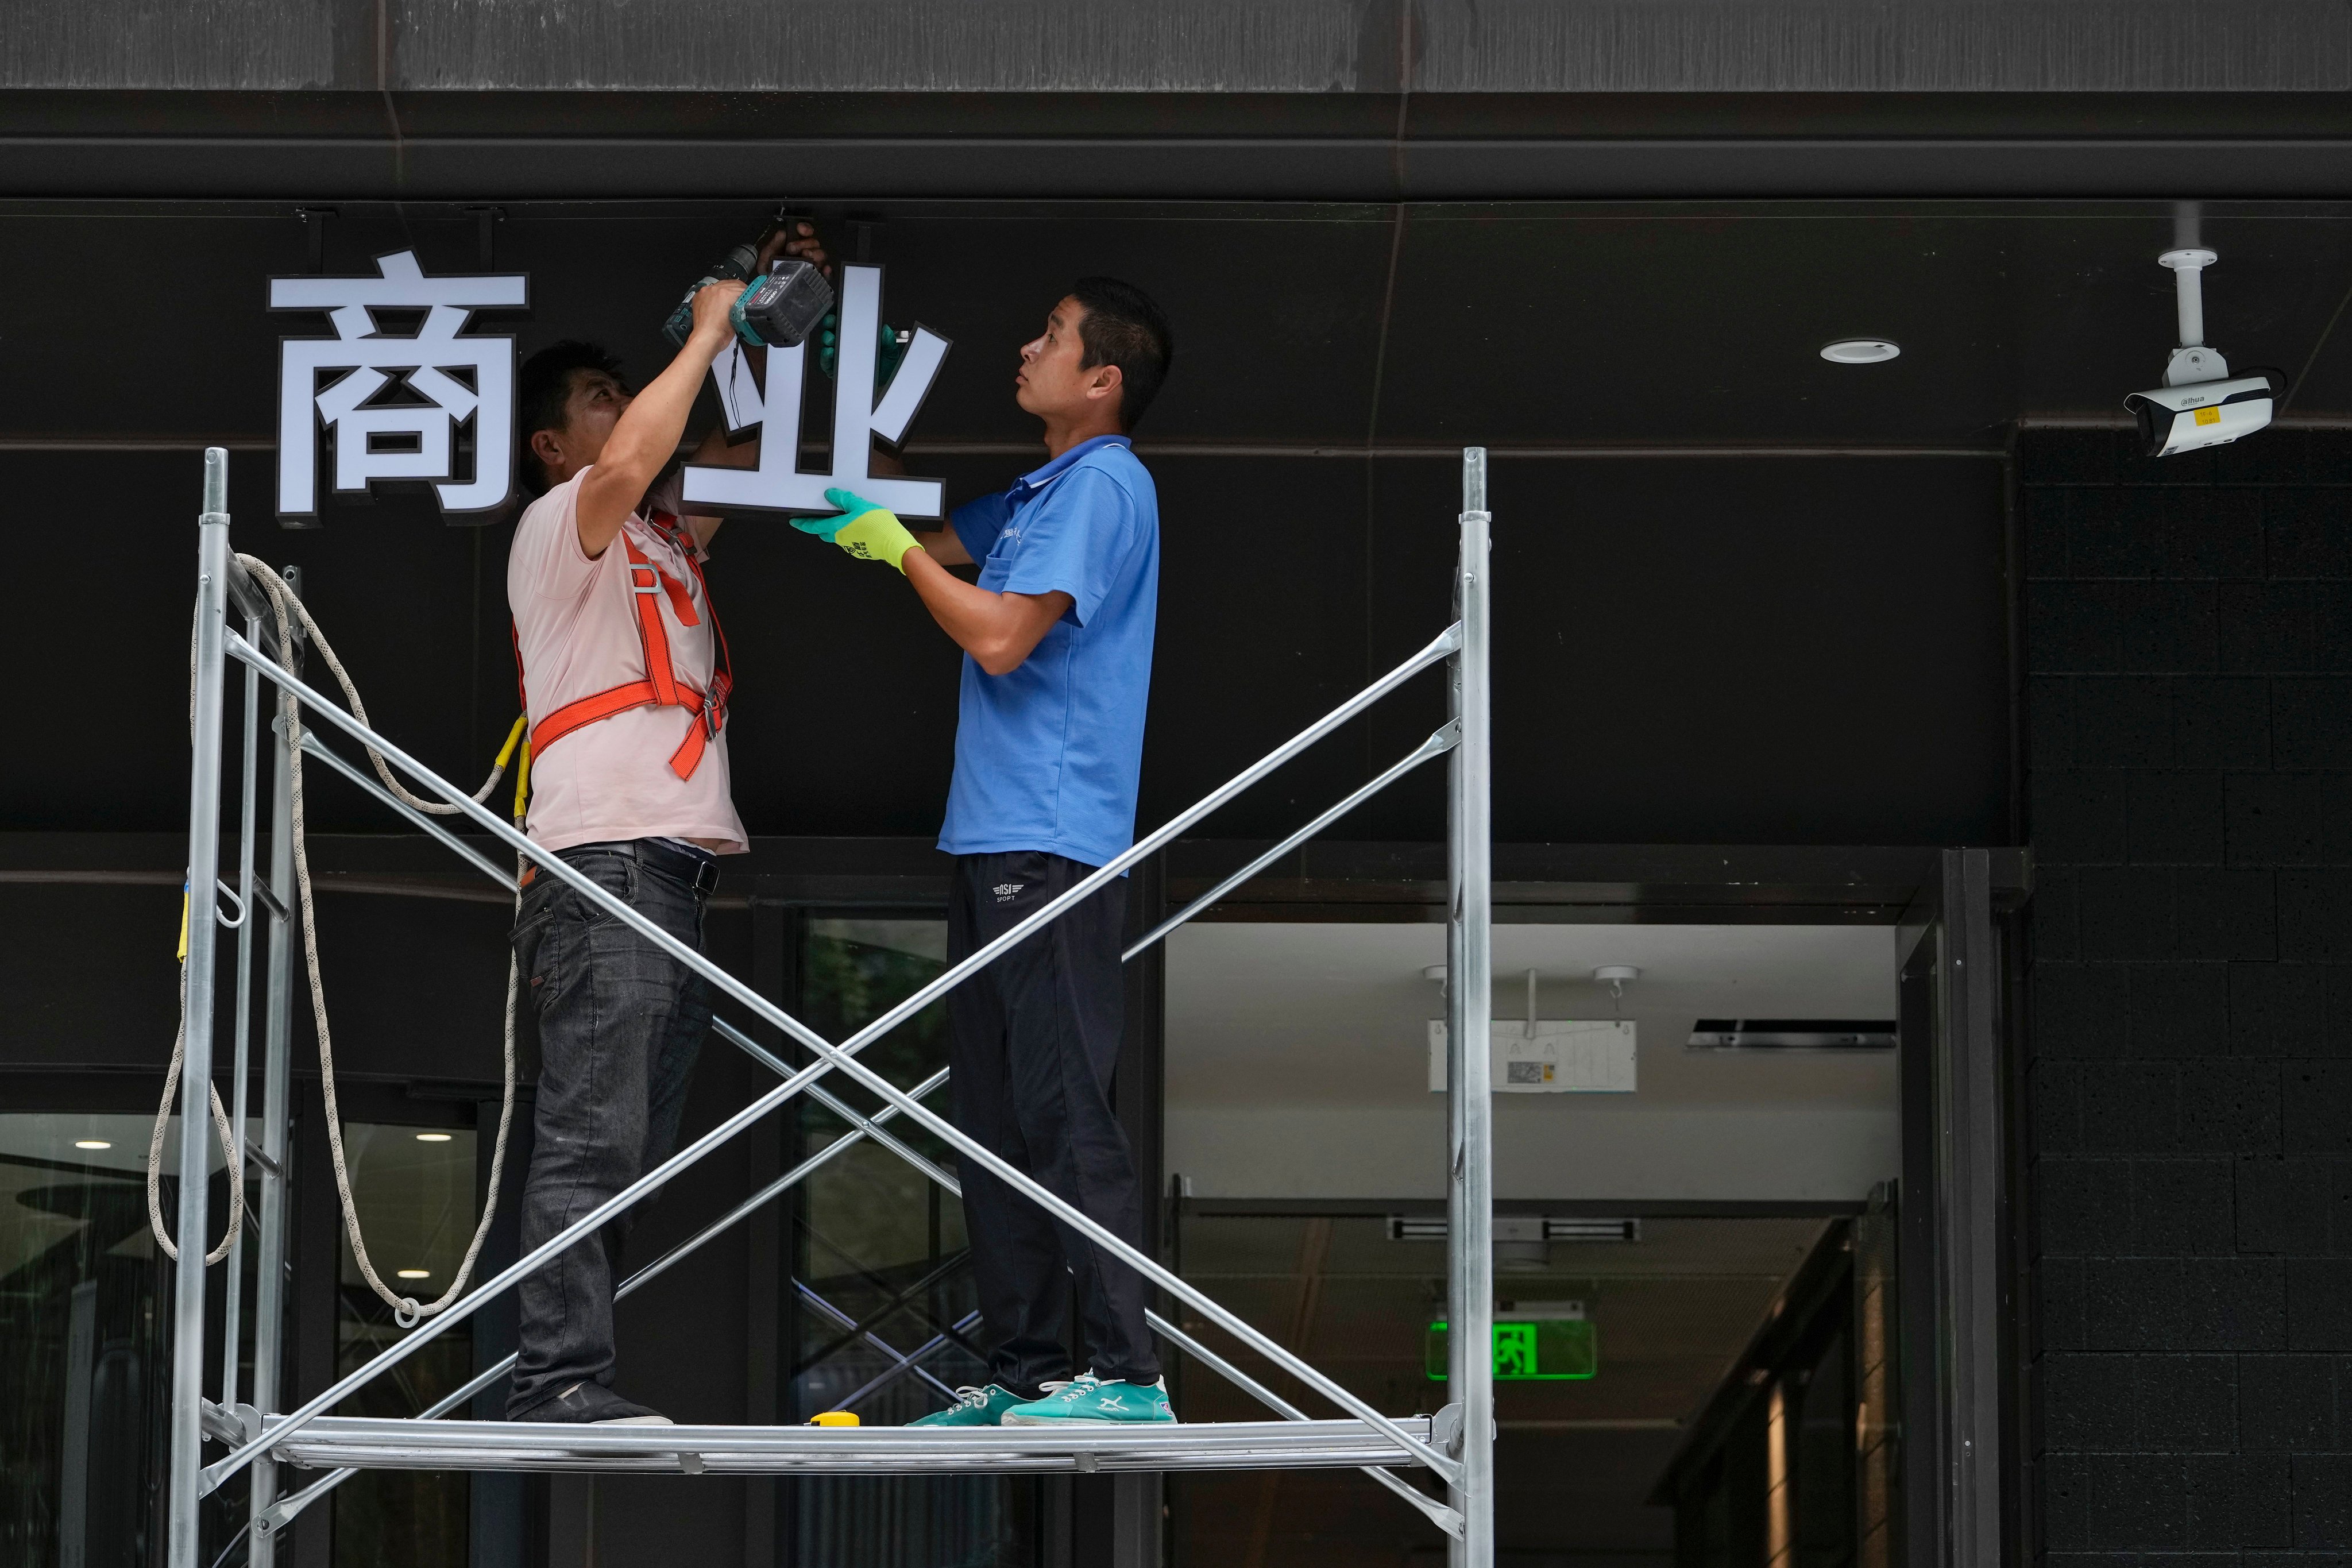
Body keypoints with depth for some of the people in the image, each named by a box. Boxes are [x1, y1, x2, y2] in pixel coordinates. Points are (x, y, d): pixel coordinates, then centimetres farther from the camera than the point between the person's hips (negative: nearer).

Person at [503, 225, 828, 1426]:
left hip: (678, 874, 9)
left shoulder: (662, 537, 26)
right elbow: (629, 460, -19)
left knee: (637, 1149, 4)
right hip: (604, 864, -9)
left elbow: (744, 454, 30)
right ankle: (558, 1378, -18)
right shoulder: (559, 523, 2)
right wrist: (707, 332, -9)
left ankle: (572, 1378, 4)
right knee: (592, 1139, -15)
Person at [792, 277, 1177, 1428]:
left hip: (1053, 848, -10)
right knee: (992, 1115, 11)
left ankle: (1126, 1374, -13)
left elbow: (1001, 639, -19)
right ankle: (1023, 1370, 15)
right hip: (992, 840, 10)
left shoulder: (1104, 488, -11)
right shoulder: (1041, 492, 20)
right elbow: (934, 547, 33)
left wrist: (897, 548, -8)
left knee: (1065, 1112, -12)